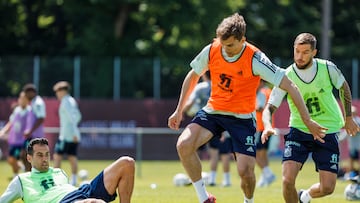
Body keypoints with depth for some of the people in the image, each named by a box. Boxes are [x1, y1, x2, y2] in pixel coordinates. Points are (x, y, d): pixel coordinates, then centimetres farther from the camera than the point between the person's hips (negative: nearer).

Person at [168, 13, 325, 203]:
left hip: (242, 117, -3)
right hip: (213, 110, 3)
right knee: (183, 145, -22)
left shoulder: (255, 59, -21)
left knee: (245, 170, -15)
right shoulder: (211, 50, -10)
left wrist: (307, 120, -19)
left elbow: (289, 86, -18)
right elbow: (193, 76, 10)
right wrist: (179, 110, 10)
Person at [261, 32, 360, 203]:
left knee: (327, 188, -5)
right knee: (287, 180, -19)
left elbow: (344, 87, 11)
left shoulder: (327, 68, -10)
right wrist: (268, 126, -34)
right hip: (299, 130, -1)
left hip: (327, 131, 1)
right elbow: (270, 107, -13)